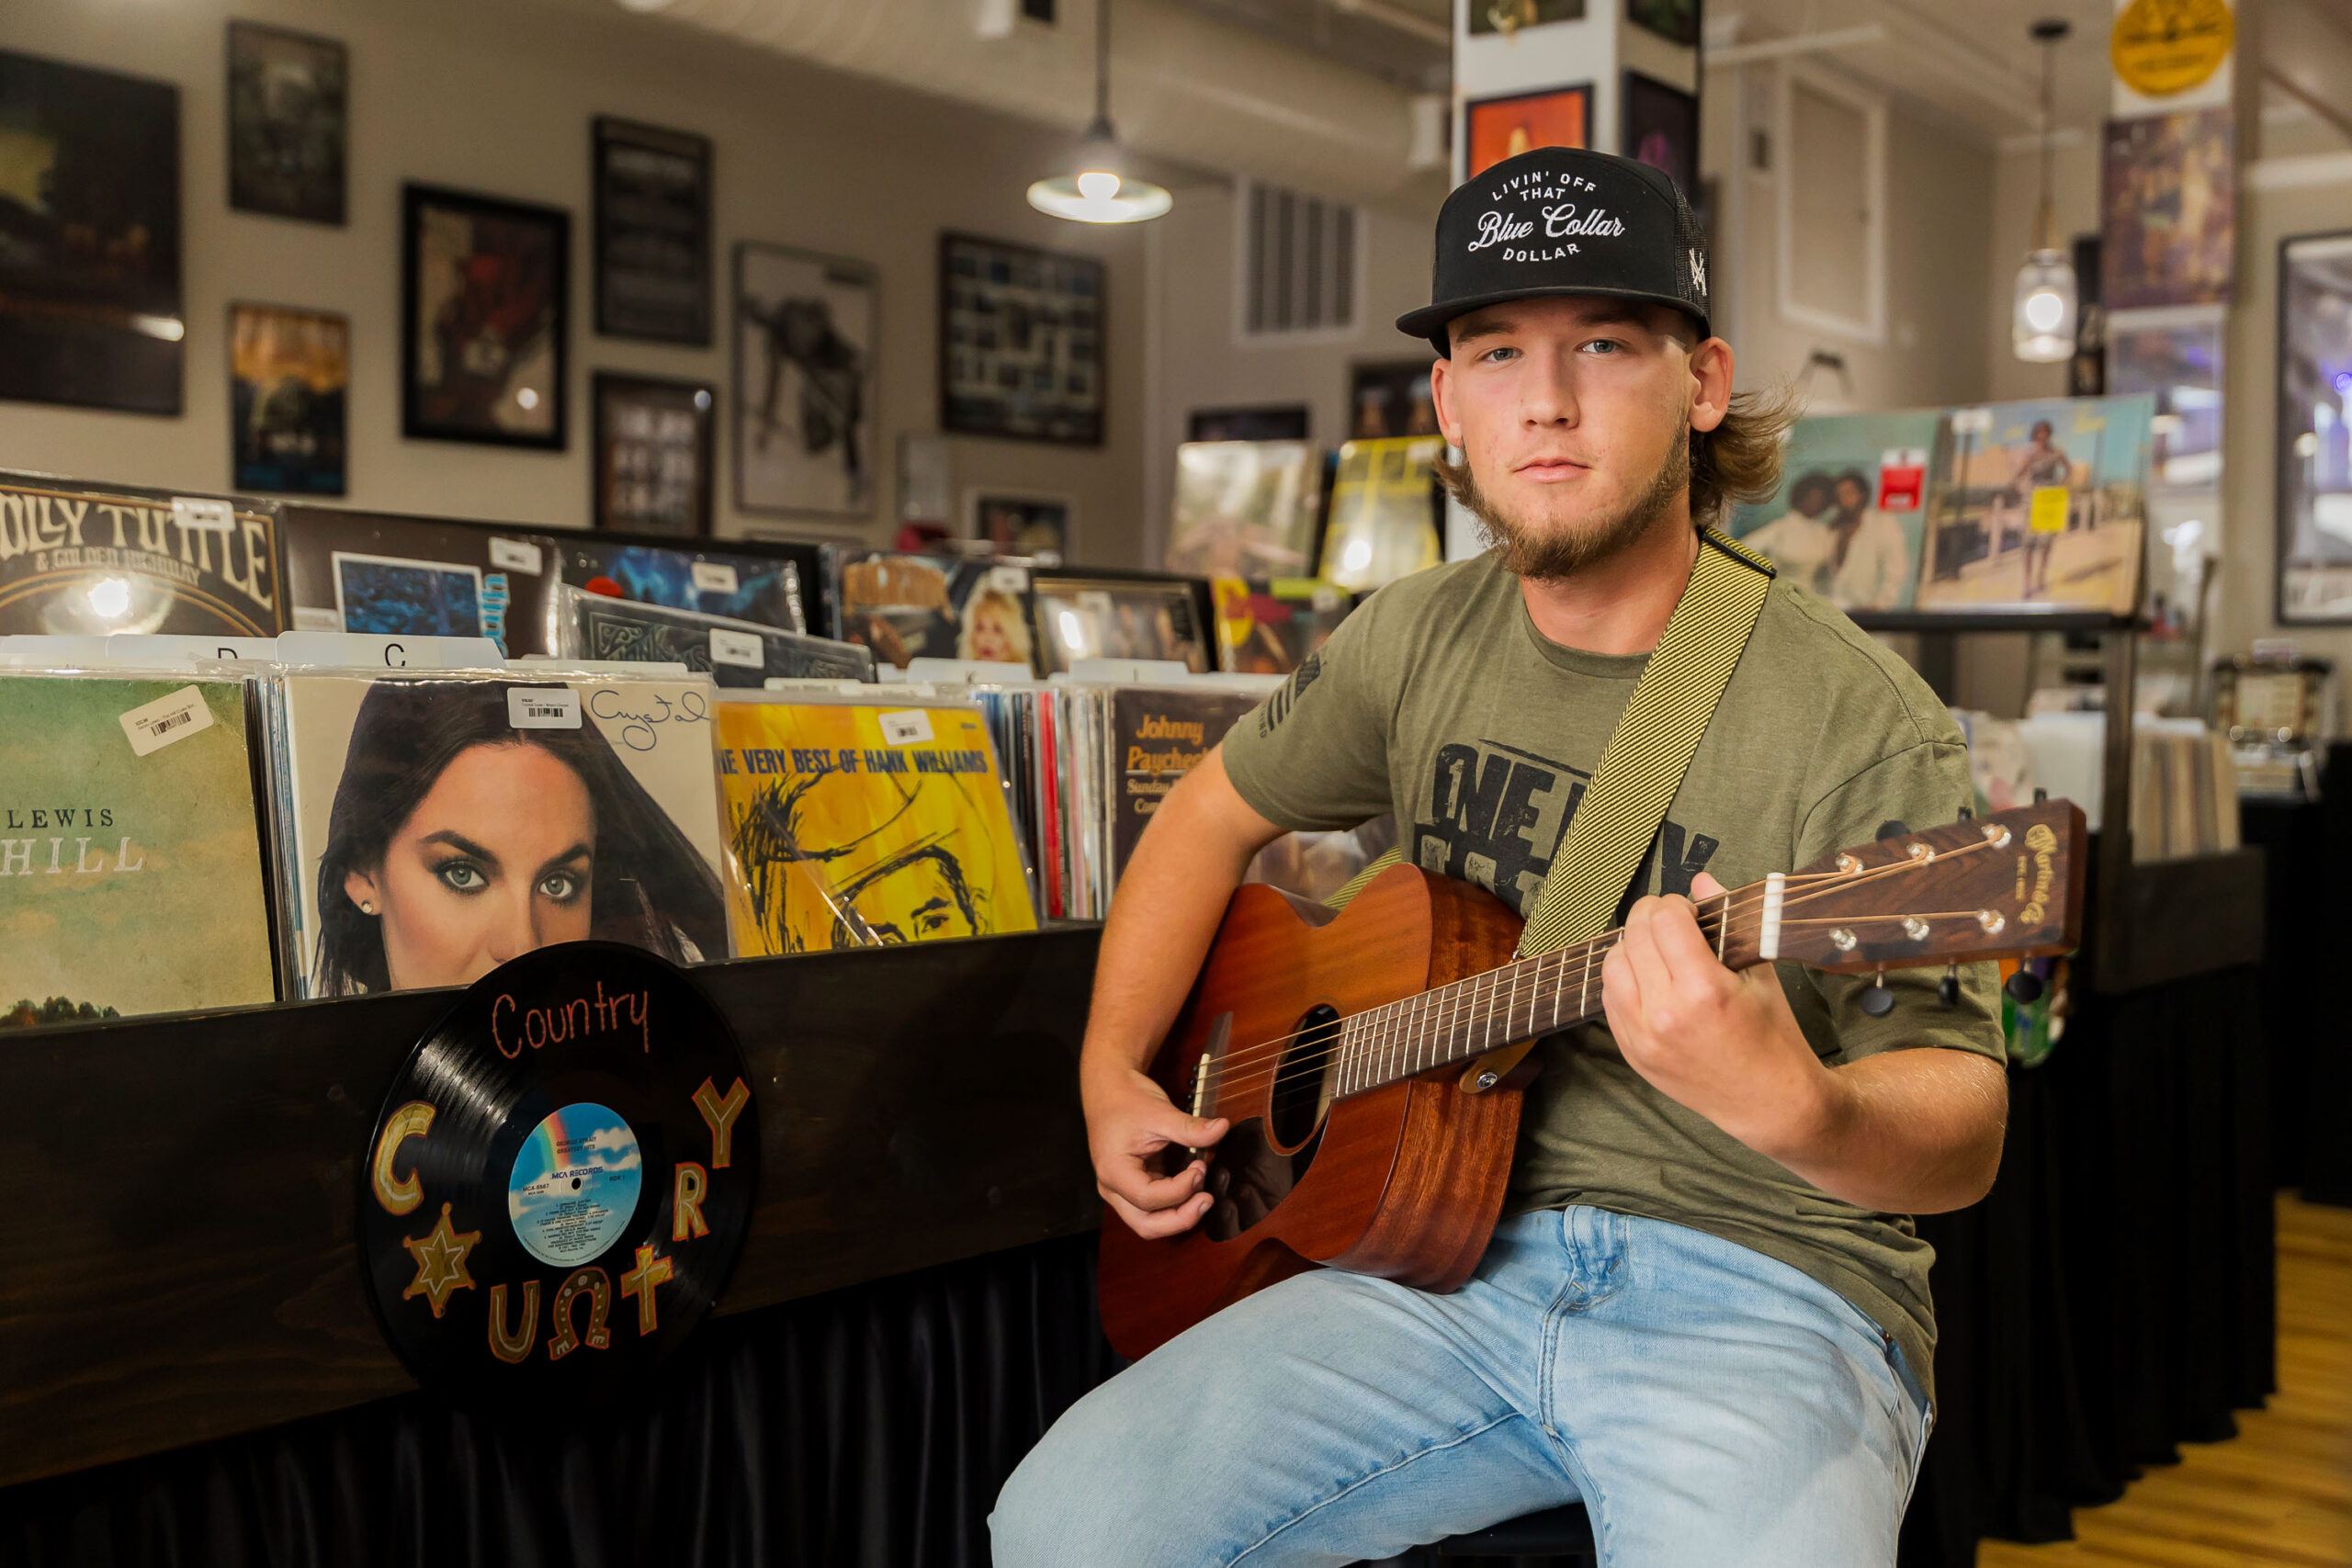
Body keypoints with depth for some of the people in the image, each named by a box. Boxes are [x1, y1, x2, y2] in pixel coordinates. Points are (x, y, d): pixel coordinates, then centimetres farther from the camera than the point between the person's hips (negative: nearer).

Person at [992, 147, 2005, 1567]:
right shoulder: (1416, 646, 6)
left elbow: (1965, 1139, -12)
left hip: (1763, 1279, -4)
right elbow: (1214, 813, 22)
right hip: (1455, 1251, 4)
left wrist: (1794, 1106, -35)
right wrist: (1115, 1073, 11)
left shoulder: (1856, 723, -11)